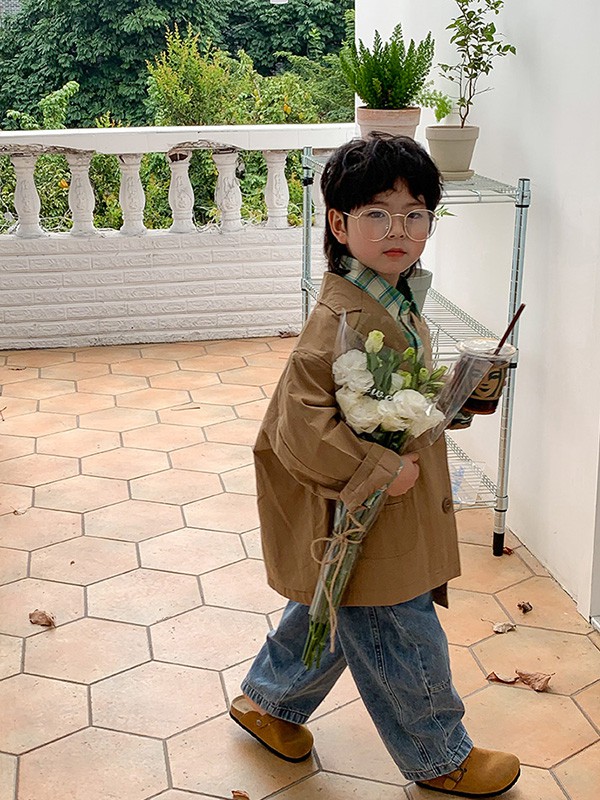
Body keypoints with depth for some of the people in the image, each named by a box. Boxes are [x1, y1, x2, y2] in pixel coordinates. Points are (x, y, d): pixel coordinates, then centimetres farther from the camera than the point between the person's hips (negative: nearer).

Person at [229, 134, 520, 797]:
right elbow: (302, 422, -31)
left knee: (330, 615, 26)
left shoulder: (391, 300, 5)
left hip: (384, 505, 10)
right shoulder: (344, 319, -27)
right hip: (364, 519, -10)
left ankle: (267, 701, 46)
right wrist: (384, 470, -26)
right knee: (403, 641, 9)